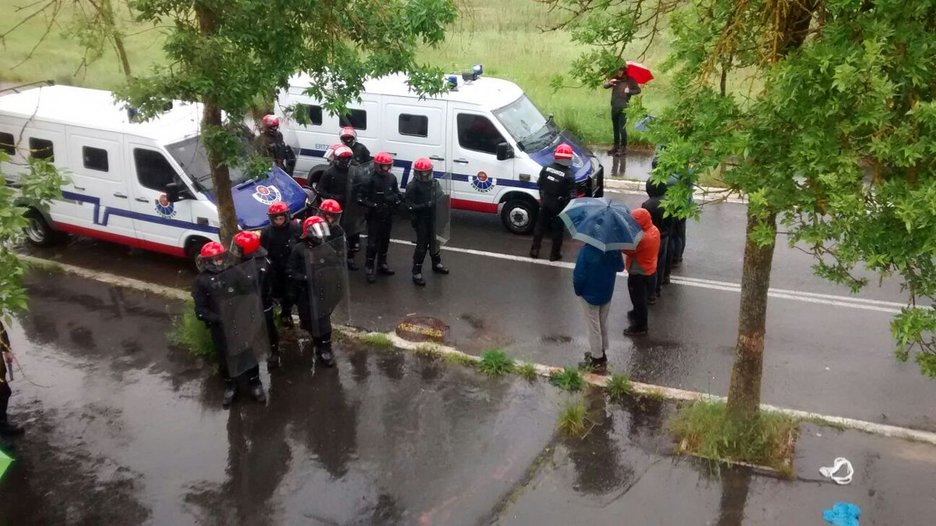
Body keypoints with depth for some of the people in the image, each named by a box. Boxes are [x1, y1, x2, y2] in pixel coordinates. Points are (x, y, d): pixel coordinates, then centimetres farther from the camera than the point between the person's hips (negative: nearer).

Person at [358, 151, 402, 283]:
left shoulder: (392, 178, 1)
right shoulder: (370, 179, -15)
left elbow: (397, 193, 16)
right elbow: (360, 198, -15)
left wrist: (397, 201, -4)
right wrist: (372, 205, -24)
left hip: (388, 215, 6)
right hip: (374, 216, -6)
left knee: (385, 241, 18)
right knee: (373, 242, -5)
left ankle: (382, 264, 35)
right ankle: (370, 268, 5)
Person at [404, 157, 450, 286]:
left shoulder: (435, 183, 3)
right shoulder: (412, 186, -14)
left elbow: (441, 196, 10)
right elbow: (409, 206, -18)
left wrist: (445, 198, -12)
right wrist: (424, 206, -27)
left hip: (433, 218, 6)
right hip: (421, 220, -6)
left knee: (434, 242, 22)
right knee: (422, 245, -5)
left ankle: (436, 264, 43)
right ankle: (416, 273, 2)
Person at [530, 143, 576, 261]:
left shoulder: (546, 169, -7)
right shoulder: (569, 175, -21)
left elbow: (539, 185, 4)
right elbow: (571, 195, -19)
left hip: (545, 203, 4)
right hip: (559, 206, -4)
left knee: (539, 226, 16)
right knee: (557, 229, 11)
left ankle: (534, 250, 22)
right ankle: (555, 254, 18)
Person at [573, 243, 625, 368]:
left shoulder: (587, 250, -26)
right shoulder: (614, 248, -11)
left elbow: (579, 274, -23)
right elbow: (620, 267, 4)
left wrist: (578, 290, -7)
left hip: (590, 294, -4)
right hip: (607, 293, 5)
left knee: (594, 326, 10)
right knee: (603, 324, 22)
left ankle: (597, 358, 19)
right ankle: (602, 353, 35)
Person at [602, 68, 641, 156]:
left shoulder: (629, 80, -1)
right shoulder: (614, 79, 9)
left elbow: (638, 90, 2)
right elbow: (605, 86, -1)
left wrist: (629, 91, -15)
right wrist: (610, 83, -22)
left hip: (623, 107, -5)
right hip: (614, 107, 5)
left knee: (622, 128, -8)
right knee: (615, 128, 11)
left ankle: (624, 148, -4)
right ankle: (616, 146, 20)